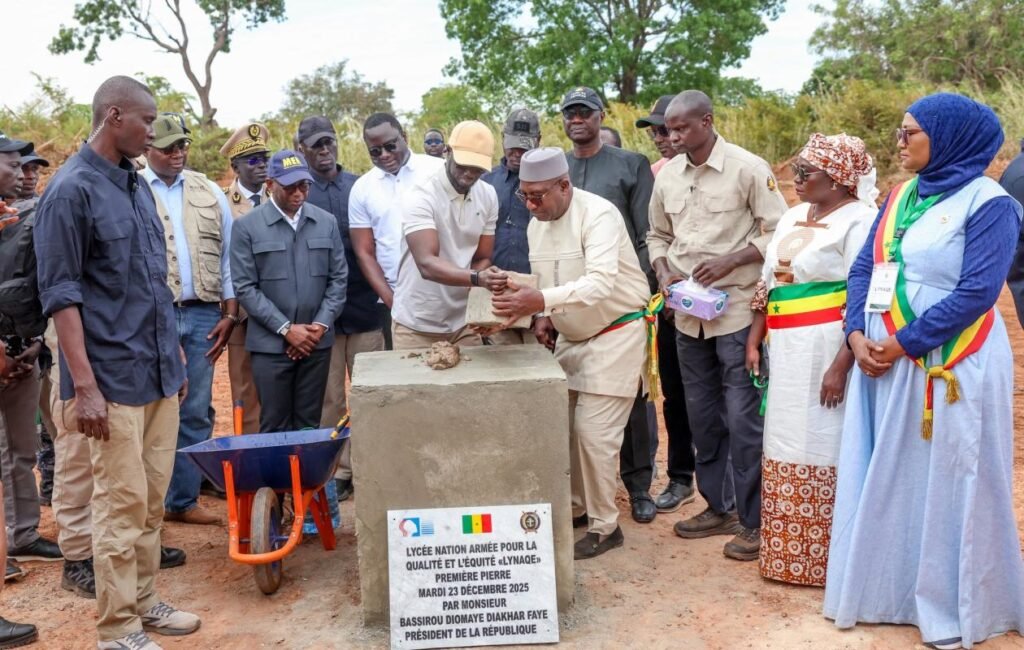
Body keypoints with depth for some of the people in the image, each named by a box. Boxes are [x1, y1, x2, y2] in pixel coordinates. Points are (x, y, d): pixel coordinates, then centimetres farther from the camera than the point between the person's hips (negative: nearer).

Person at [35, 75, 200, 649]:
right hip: (114, 377, -7)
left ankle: (145, 602, 27)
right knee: (123, 504, -1)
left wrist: (176, 355, 18)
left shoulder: (139, 186, 13)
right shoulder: (71, 190, -10)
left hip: (160, 371, 7)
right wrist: (84, 385, -18)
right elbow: (60, 293, -13)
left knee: (153, 499, 14)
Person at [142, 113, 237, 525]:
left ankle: (183, 500, 17)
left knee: (196, 413, 7)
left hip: (203, 314, 3)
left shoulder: (210, 193, 12)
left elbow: (227, 256, 12)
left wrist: (229, 314, 6)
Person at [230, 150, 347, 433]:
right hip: (271, 344, -3)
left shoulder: (327, 222, 7)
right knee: (274, 427, 4)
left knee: (309, 425, 10)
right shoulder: (246, 226, -3)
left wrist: (321, 325, -5)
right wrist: (286, 328, -12)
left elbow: (338, 278, 7)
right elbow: (245, 288, -6)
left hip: (317, 342, 3)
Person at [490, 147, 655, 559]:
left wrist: (540, 301, -46)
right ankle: (576, 508, 28)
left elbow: (601, 283, -35)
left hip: (615, 334, -7)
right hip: (570, 337, 8)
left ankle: (604, 526, 6)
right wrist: (543, 317, -5)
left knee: (593, 432, -9)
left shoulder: (598, 215, -22)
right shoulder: (536, 225, 3)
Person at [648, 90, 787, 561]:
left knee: (742, 416, -2)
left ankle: (753, 519, 11)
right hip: (688, 312, 6)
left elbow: (776, 232, -7)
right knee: (702, 415, 14)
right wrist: (664, 271, -1)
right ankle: (718, 506, 28)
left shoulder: (748, 168, -8)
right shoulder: (667, 174, 8)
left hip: (736, 309, -6)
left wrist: (730, 261, -19)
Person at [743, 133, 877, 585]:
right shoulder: (792, 218, 15)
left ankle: (824, 558, 12)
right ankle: (789, 552, 25)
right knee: (788, 445, 12)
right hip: (786, 351, 8)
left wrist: (841, 365, -21)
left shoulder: (859, 221, -10)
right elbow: (768, 284, 17)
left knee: (822, 447, -1)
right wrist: (754, 341, 11)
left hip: (827, 351, -8)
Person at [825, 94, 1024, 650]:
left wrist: (903, 343, -18)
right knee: (885, 479, 13)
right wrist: (857, 334, -8)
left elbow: (977, 292, -17)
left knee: (947, 484, 3)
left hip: (950, 368, -7)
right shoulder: (900, 196, 11)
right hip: (882, 361, 7)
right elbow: (864, 268, 8)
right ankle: (884, 588, 28)